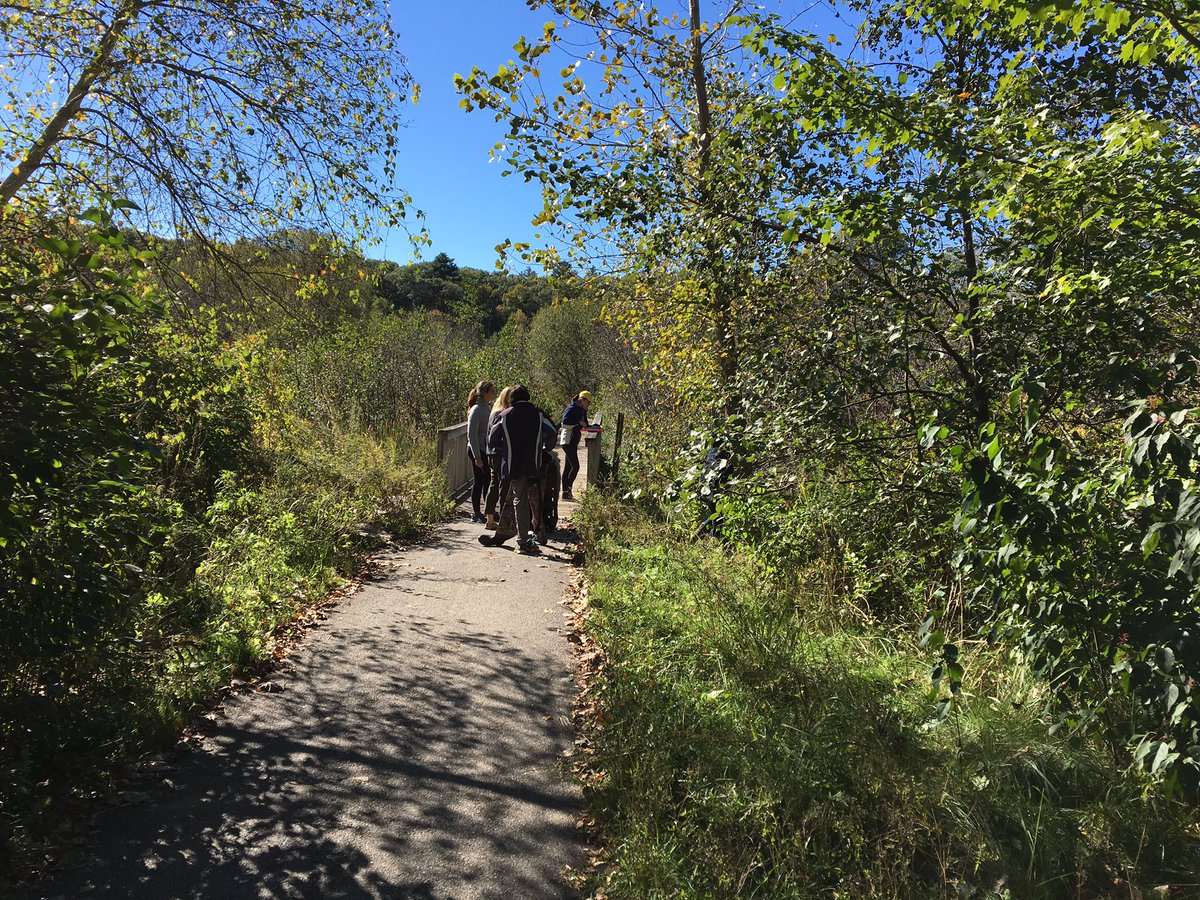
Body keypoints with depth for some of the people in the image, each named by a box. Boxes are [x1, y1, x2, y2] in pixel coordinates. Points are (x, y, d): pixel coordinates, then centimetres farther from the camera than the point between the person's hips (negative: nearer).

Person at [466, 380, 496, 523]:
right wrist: (477, 456, -20)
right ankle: (476, 513, 10)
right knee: (479, 481, -1)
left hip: (487, 450, 8)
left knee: (487, 480, 11)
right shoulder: (476, 410, -15)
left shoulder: (488, 408, 11)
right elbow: (472, 435, -18)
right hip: (477, 450, -8)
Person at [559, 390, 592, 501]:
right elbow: (565, 423, -21)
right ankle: (567, 490, -8)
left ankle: (565, 492, 13)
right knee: (575, 466, -13)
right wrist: (579, 423, -18)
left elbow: (584, 424, 21)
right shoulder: (572, 408, -12)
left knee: (569, 467, 10)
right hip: (568, 441, -10)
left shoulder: (582, 410, 15)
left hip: (573, 442, 10)